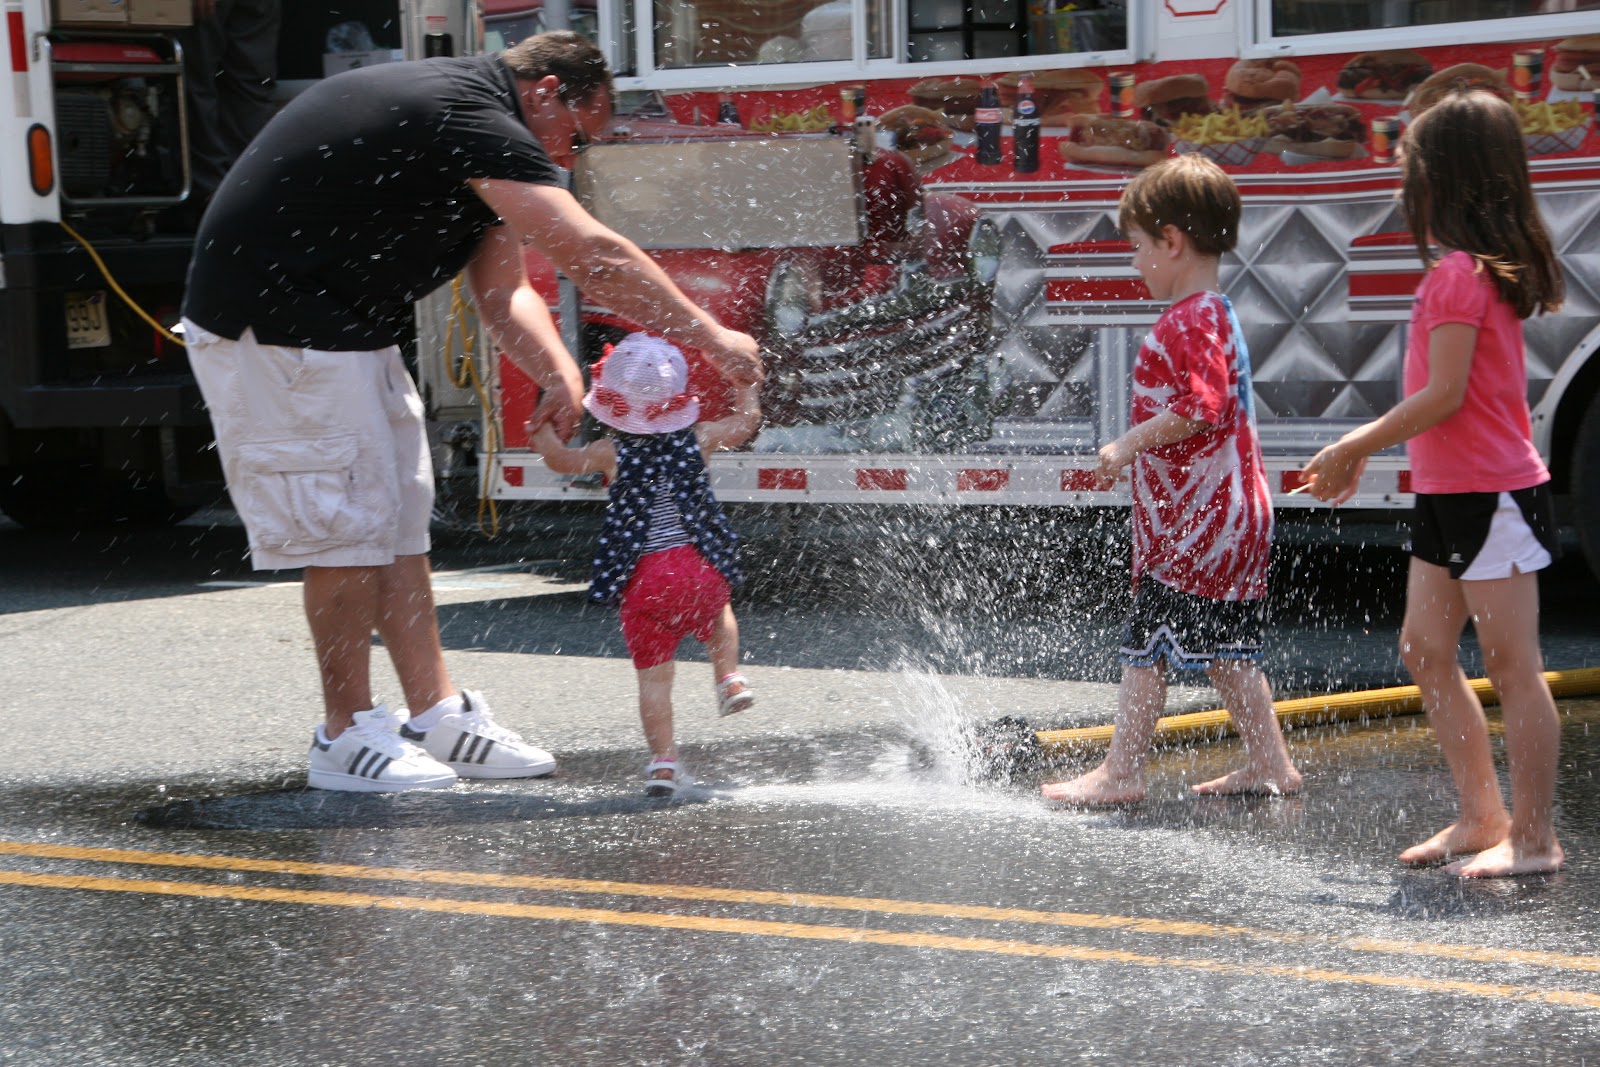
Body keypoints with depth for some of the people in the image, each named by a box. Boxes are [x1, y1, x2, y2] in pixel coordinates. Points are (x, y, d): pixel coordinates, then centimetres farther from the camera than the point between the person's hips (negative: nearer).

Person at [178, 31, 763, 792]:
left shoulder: (471, 125, 13)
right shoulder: (473, 121, -21)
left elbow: (502, 290, 9)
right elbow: (592, 256, -26)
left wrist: (560, 372, -9)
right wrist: (712, 339, -20)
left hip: (342, 324, 11)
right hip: (275, 326, -11)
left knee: (400, 514, 11)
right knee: (348, 523, -6)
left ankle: (438, 715, 15)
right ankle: (346, 738, 3)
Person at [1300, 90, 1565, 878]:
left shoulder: (1459, 274, -16)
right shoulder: (1483, 269, 14)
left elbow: (1443, 395, -21)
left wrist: (1352, 448, -14)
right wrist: (1366, 445, 17)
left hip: (1490, 495, -10)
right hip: (1450, 495, 10)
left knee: (1511, 666, -6)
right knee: (1425, 651, 12)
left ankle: (1535, 837, -2)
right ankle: (1482, 817, 18)